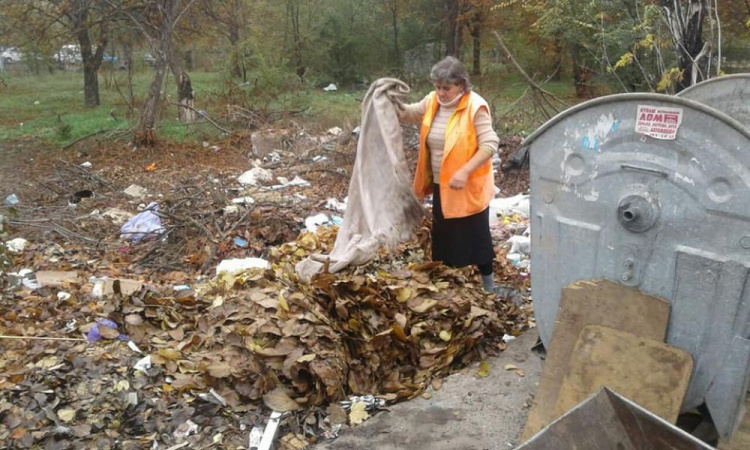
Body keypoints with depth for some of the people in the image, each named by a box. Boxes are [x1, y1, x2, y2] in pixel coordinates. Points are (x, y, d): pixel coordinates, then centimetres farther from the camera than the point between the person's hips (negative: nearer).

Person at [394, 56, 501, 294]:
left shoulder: (475, 107, -19)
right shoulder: (432, 102, 1)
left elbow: (490, 144, -23)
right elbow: (407, 115, 15)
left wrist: (464, 171, -32)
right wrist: (394, 102, -7)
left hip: (469, 188, -7)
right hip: (440, 186, 7)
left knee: (475, 237, 5)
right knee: (444, 237, 18)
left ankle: (488, 285, 24)